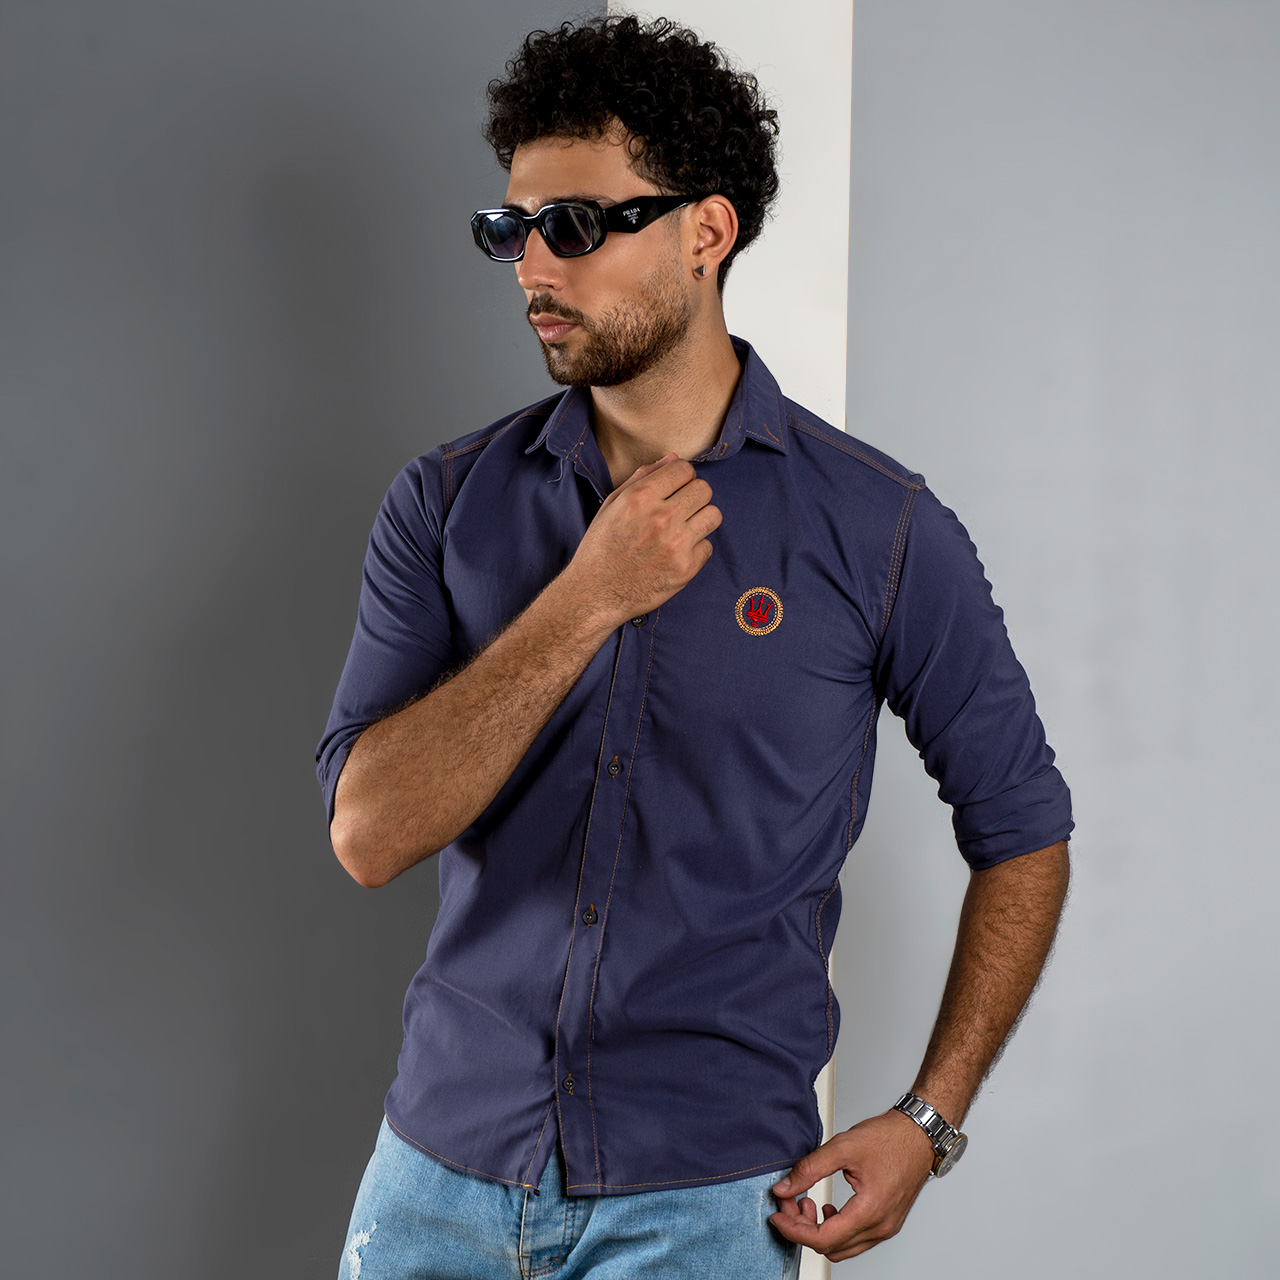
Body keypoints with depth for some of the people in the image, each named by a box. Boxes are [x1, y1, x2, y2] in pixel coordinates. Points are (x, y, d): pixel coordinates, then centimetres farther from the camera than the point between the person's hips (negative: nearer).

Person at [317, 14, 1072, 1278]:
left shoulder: (877, 528, -8)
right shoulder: (449, 501, -2)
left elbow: (1022, 830, 2)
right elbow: (367, 832, -12)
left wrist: (927, 1123, -5)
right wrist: (587, 600, -20)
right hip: (442, 1169, 3)